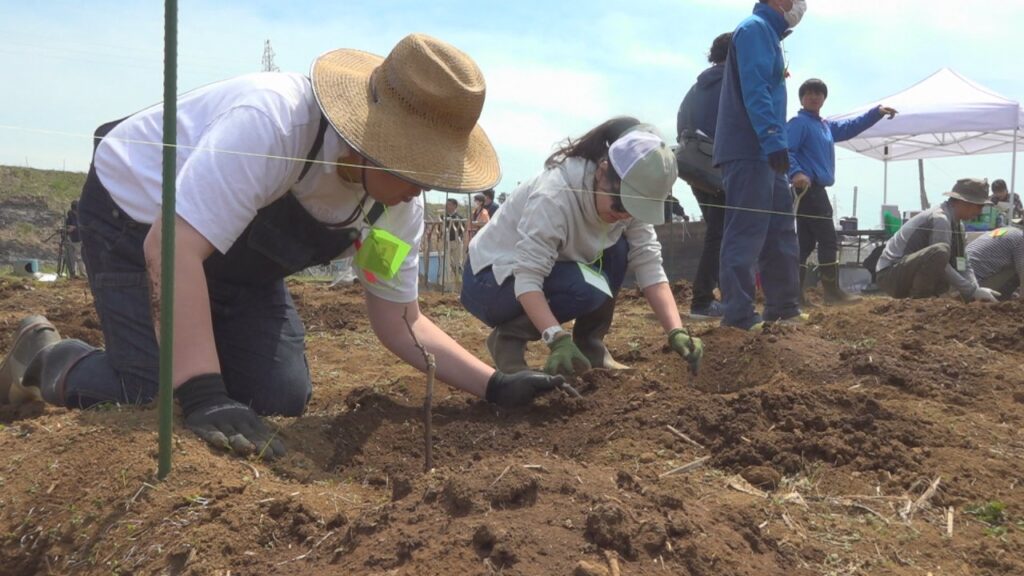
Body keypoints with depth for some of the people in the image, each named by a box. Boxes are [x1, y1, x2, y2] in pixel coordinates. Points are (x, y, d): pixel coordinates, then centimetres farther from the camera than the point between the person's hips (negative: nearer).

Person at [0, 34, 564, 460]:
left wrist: (494, 385, -19)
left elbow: (398, 322, -6)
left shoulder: (400, 202, -15)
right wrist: (205, 398, -49)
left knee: (282, 396, -5)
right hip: (138, 217, -6)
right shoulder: (273, 118, -39)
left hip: (237, 251, 7)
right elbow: (172, 248, -43)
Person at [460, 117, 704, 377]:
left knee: (619, 249, -13)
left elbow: (650, 267, -15)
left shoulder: (628, 201, -11)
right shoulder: (554, 196, -32)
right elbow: (527, 280, -35)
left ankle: (589, 345, -2)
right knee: (588, 290, -30)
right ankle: (507, 338, -10)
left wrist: (677, 332, -27)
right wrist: (558, 339, -47)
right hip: (489, 279, -7)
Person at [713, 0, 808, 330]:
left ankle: (783, 307, 18)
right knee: (746, 234, -11)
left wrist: (776, 144, 22)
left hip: (764, 153, 11)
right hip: (750, 151, -11)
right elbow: (754, 89, -19)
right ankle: (738, 316, -11)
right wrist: (774, 139, -27)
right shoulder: (755, 28, -7)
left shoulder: (768, 34, 24)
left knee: (781, 233, 12)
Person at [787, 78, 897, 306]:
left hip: (814, 189, 10)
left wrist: (877, 112, 26)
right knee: (828, 240, -10)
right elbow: (785, 150, -19)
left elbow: (851, 127, 32)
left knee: (806, 241, 6)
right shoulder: (798, 123, -7)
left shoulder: (826, 126, 21)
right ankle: (832, 291, -9)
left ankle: (795, 292, 5)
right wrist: (796, 173, -34)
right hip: (808, 188, -10)